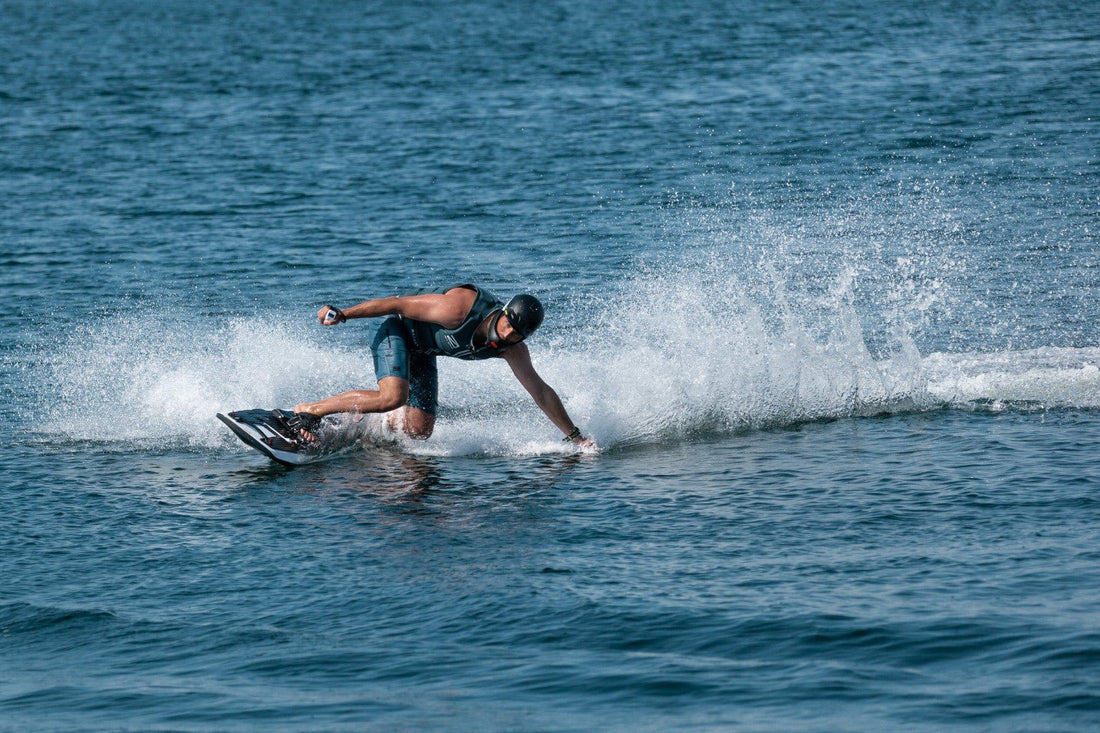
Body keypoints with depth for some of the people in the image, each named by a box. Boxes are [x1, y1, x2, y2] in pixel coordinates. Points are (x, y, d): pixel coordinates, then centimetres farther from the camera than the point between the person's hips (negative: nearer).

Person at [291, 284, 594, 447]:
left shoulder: (512, 349, -16)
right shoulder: (460, 308, -35)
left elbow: (541, 391, -7)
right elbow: (399, 304, -27)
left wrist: (574, 436, -7)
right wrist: (343, 314, -22)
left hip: (422, 353, 7)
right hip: (397, 331, -7)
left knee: (418, 432, -2)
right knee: (391, 398, -31)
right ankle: (308, 411, -19)